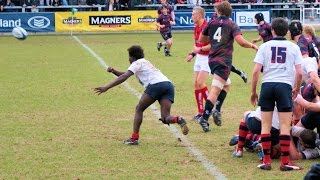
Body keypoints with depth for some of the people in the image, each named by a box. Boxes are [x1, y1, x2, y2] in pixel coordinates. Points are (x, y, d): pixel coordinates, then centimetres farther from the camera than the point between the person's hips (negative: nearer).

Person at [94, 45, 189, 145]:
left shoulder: (137, 63, 12)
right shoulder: (145, 62, 37)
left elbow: (124, 77, -1)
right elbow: (125, 74, 41)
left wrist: (106, 88, -3)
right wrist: (114, 71, 25)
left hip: (156, 85, -7)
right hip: (168, 84, 7)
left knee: (139, 109, 10)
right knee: (165, 118, 0)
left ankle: (134, 138, 4)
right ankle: (178, 120, -32)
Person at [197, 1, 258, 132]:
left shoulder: (212, 23, 8)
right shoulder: (232, 25, -2)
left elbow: (201, 39, 16)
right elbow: (241, 41, -14)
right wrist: (252, 46, 3)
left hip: (212, 60, 5)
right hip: (224, 61, -5)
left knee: (225, 84, 25)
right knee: (215, 91, -10)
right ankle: (204, 118, -20)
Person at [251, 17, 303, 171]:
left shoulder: (264, 46, 6)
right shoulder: (293, 47, 6)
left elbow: (256, 71, -1)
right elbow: (299, 72, 0)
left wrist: (253, 92, 8)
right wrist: (297, 89, 17)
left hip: (267, 85, 1)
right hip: (285, 85, -1)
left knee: (266, 125, 7)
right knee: (285, 125, 1)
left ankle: (266, 161, 8)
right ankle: (285, 162, 0)